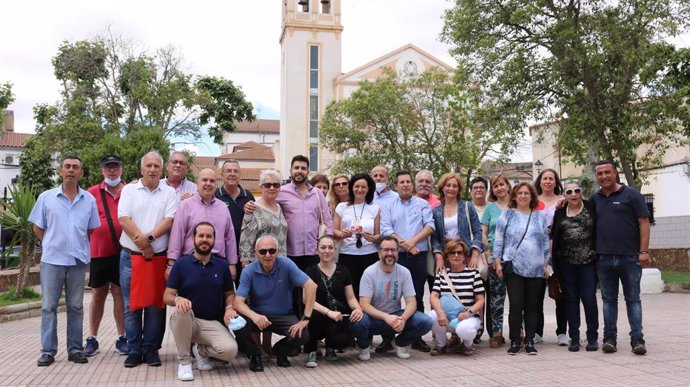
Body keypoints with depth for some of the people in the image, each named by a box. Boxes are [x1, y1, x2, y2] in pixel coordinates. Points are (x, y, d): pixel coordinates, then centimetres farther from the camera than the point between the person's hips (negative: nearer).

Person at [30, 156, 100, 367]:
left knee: (76, 306, 7)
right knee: (49, 306, 2)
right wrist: (52, 245, 5)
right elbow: (38, 227, 8)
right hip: (52, 259, -1)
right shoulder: (46, 197, 2)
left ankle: (75, 349, 14)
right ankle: (48, 351, 9)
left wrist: (79, 246, 8)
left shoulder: (89, 200, 5)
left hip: (78, 260, 1)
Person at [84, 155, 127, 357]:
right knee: (98, 294, 10)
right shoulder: (93, 193, 4)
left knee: (120, 293, 6)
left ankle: (121, 338, 14)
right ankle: (92, 339, 19)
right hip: (99, 252, 1)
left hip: (122, 251, -1)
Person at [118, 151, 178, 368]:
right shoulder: (129, 190, 6)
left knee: (155, 306, 4)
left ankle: (150, 349, 13)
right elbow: (124, 219, -5)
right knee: (131, 306, 4)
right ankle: (134, 350, 13)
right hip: (130, 256, 0)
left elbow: (169, 221, -5)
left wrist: (149, 237, -17)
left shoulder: (169, 193, 6)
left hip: (158, 256, 0)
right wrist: (142, 242, -12)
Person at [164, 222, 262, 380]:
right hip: (186, 321, -1)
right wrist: (178, 299, -28)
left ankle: (201, 350, 11)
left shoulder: (222, 265, 4)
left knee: (230, 350, -25)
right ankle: (184, 360, -15)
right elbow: (167, 296, -5)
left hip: (212, 323, 1)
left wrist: (229, 308, -9)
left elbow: (230, 293, 14)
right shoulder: (181, 263, -3)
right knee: (182, 310, -37)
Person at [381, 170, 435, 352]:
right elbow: (385, 229, -3)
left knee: (418, 296, 5)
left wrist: (413, 240, -13)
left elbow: (430, 225, 0)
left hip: (419, 255, 1)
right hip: (397, 255, -1)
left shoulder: (422, 204, 11)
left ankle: (417, 337, 12)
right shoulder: (388, 206, 8)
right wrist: (404, 244, -11)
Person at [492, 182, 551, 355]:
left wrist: (546, 264, 8)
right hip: (513, 268, -2)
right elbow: (498, 240, 3)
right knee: (516, 305, -6)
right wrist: (498, 262, -3)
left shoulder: (540, 216, 12)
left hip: (535, 269, 2)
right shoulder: (507, 215, 5)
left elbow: (545, 242, 13)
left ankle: (529, 341, 14)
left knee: (532, 306, 5)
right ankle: (514, 341, 5)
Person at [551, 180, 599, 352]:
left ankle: (592, 337, 11)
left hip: (588, 261, -2)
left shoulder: (592, 207, 3)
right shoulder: (560, 212, 9)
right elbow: (553, 237, 11)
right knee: (571, 299, 7)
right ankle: (574, 338, 14)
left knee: (589, 299, -3)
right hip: (566, 263, 2)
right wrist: (551, 258, 5)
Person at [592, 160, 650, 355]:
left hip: (629, 257, -4)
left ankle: (637, 339, 6)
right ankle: (609, 338, 15)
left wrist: (644, 251, -11)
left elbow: (644, 223, -4)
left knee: (633, 299, 3)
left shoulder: (631, 195, 0)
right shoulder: (594, 199, 11)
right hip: (604, 258, 4)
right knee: (609, 299, 9)